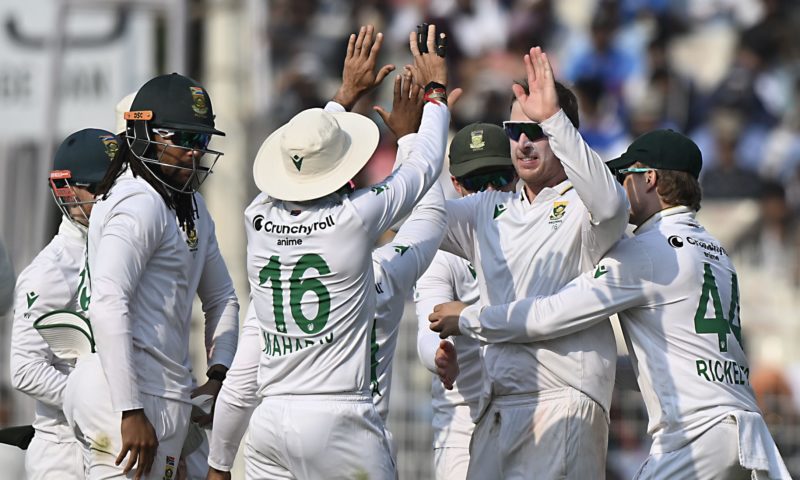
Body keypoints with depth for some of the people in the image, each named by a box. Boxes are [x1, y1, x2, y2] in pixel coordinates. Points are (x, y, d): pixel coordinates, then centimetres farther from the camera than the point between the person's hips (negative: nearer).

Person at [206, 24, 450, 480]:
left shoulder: (260, 218, 5)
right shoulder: (354, 219, -7)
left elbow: (300, 161, 27)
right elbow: (425, 166, 9)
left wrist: (346, 95, 41)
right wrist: (436, 91, 26)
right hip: (337, 419, -5)